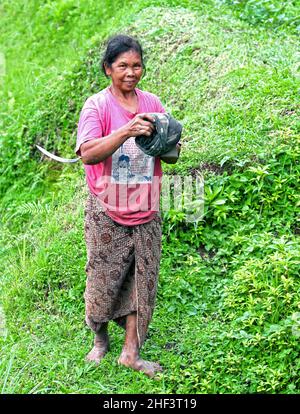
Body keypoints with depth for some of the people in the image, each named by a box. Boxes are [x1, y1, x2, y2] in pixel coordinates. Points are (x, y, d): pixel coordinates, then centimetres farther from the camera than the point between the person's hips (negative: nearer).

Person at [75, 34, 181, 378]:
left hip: (146, 211, 4)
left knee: (142, 280, 5)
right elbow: (88, 154, -19)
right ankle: (100, 339, 31)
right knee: (104, 278, 6)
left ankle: (131, 352, 15)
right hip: (107, 214, -3)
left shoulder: (152, 103, 6)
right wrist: (126, 131, -31)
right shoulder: (97, 105, -6)